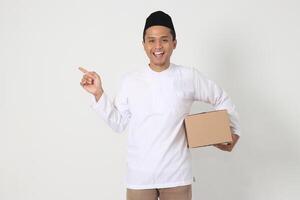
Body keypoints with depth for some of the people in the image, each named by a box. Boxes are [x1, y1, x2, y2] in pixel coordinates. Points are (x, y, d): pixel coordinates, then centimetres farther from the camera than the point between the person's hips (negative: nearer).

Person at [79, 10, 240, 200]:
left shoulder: (190, 77, -2)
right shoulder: (130, 80, 0)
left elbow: (222, 99, 12)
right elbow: (118, 123, 4)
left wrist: (233, 131, 5)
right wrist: (98, 93, -4)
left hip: (176, 175, 0)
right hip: (139, 175, 1)